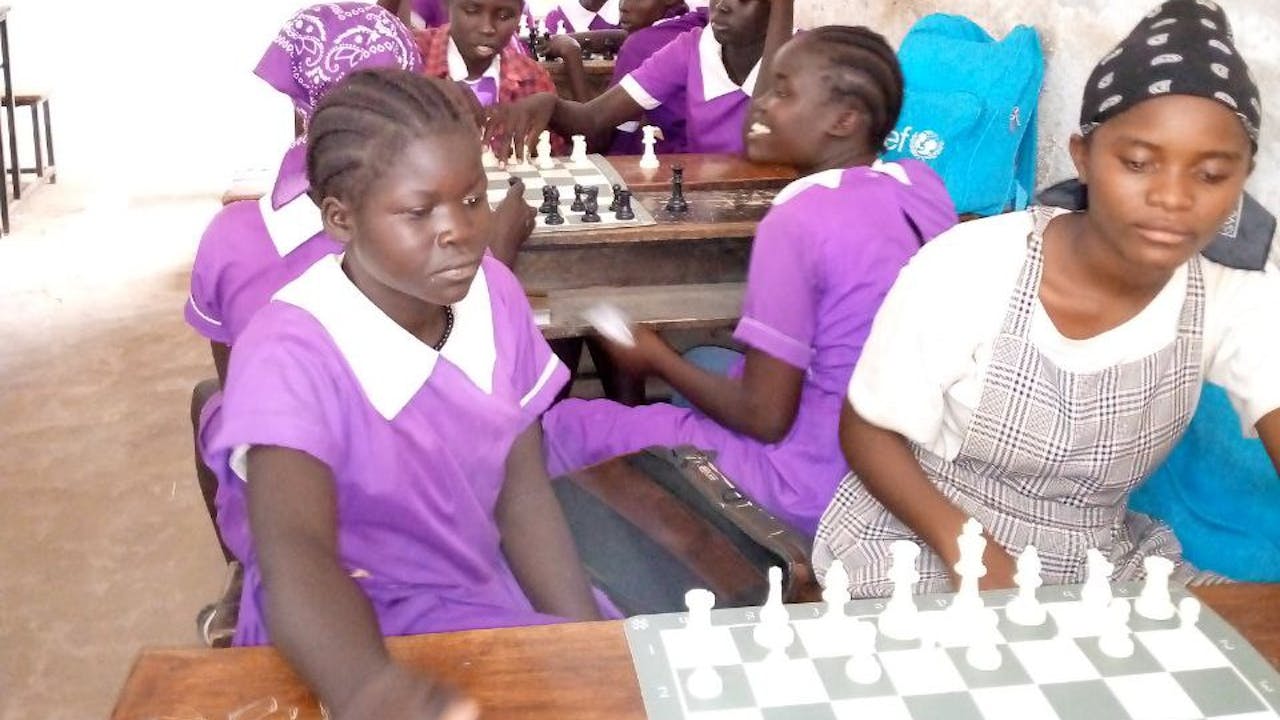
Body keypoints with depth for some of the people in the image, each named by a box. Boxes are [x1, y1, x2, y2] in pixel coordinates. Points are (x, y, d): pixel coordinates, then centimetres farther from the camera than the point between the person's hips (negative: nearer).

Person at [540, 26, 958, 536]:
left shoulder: (798, 221, -23)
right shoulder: (924, 186, -2)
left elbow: (765, 419, -19)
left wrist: (658, 357, -4)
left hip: (814, 491, -8)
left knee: (568, 427, 3)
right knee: (712, 365, 30)